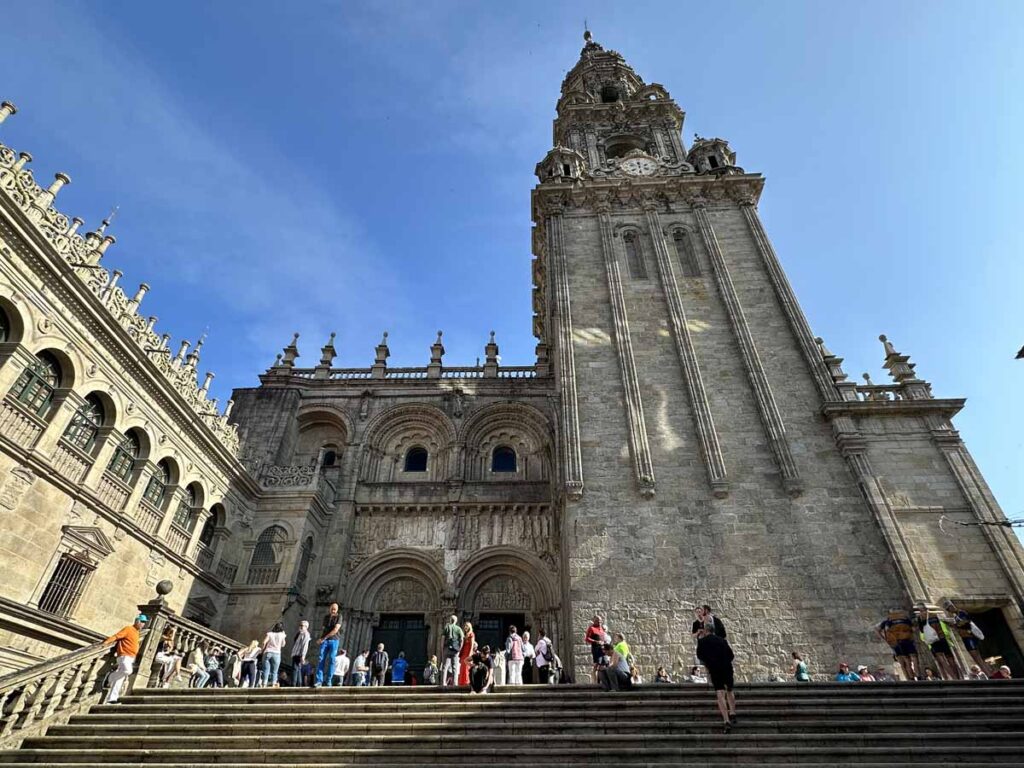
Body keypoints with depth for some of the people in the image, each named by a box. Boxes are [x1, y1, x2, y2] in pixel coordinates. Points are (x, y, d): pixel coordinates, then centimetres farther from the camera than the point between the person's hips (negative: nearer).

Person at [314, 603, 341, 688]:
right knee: (320, 660, -7)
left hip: (334, 640, -3)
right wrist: (320, 639, -2)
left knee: (331, 660, -6)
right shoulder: (326, 617, 15)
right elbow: (323, 629, 16)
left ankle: (328, 681, 0)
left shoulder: (339, 617, 1)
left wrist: (324, 638, -11)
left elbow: (335, 630, -8)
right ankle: (318, 681, -6)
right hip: (324, 641, 3)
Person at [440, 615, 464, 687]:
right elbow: (462, 639, -2)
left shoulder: (446, 627, 6)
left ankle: (443, 682, -5)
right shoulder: (459, 628, 7)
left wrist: (442, 647, 5)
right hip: (455, 649, 0)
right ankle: (455, 683, -2)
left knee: (445, 666, 2)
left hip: (447, 648, 0)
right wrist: (460, 648, 2)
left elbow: (442, 637, 0)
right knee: (455, 667, 4)